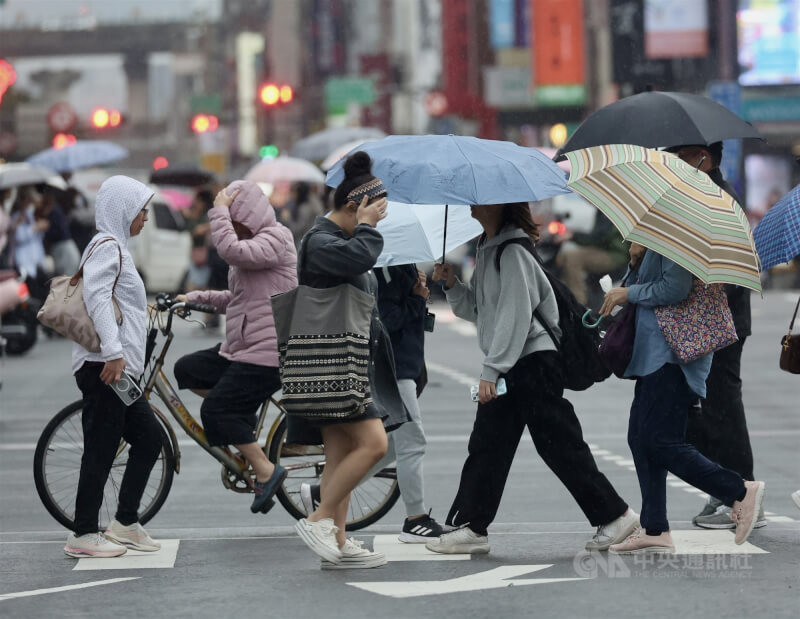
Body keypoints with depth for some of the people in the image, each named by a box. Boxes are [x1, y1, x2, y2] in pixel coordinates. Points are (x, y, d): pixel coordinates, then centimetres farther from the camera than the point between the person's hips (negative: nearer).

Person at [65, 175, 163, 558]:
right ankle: (83, 535, -4)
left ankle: (125, 524, 17)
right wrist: (113, 351, -28)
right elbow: (97, 296, -23)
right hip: (104, 366, -11)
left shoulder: (114, 247, 22)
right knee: (101, 449, -7)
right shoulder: (108, 246, -10)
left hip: (120, 368, 11)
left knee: (149, 439, 12)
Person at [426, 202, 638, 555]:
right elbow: (477, 310, 20)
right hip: (507, 368, 9)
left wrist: (491, 371, -21)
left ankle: (614, 515, 3)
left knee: (558, 446, -5)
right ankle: (471, 527, 8)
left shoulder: (512, 251, -14)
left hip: (533, 360, -9)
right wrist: (452, 285, 3)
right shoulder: (486, 251, 15)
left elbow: (515, 316, -19)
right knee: (486, 444, 6)